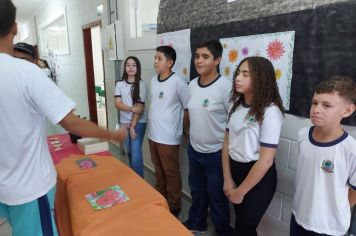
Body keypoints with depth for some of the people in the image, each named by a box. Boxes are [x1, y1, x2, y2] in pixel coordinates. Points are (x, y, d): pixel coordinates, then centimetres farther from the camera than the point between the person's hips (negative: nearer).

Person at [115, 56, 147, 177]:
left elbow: (140, 107, -11)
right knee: (129, 151, 13)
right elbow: (117, 104, -6)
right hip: (124, 122, 4)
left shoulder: (141, 84, -8)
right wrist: (132, 108, -22)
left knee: (136, 151, -10)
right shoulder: (119, 84, 2)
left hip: (138, 122, -4)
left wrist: (133, 125, -13)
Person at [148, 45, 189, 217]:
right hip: (153, 134, 7)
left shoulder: (178, 82, -17)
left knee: (171, 173, 8)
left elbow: (189, 109, -12)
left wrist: (180, 129, -3)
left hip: (168, 138, -7)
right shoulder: (153, 80, 6)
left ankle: (174, 206, 26)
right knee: (159, 170, 22)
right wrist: (152, 128, 16)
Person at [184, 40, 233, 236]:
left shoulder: (225, 86, -19)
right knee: (197, 190, 24)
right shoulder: (192, 85, 1)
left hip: (215, 153, -6)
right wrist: (191, 135, 14)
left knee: (216, 196, 12)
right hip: (194, 149, 6)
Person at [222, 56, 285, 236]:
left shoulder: (270, 111, -21)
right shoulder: (235, 104, 0)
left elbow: (266, 160, -20)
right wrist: (227, 180, 2)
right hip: (235, 169, 6)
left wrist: (240, 191, -11)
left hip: (258, 176, -5)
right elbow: (227, 142, 5)